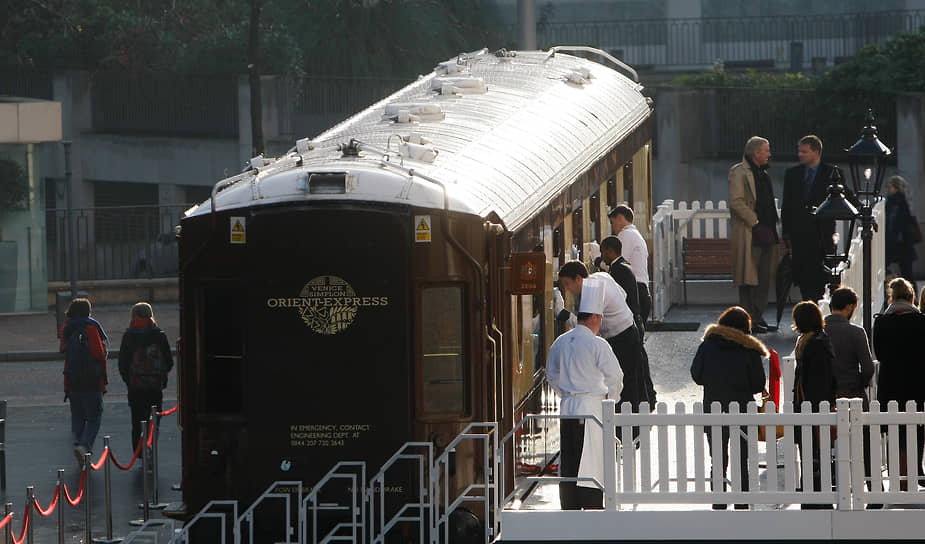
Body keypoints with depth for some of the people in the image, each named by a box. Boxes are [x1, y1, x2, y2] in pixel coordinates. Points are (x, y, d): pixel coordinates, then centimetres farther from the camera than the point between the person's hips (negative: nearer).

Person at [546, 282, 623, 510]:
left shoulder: (560, 343, 7)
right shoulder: (597, 345, -12)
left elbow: (552, 375, 17)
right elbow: (615, 375, -11)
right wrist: (610, 397, 7)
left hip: (567, 407, 6)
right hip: (591, 405, -6)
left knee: (569, 464, 9)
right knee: (592, 461, -3)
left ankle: (569, 508, 13)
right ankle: (593, 508, -4)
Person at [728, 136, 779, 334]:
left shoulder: (762, 173, 20)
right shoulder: (739, 172, -9)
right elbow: (736, 202, -17)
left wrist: (771, 228, 16)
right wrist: (756, 223, -19)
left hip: (764, 233, 9)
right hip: (749, 234, -9)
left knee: (763, 278, 10)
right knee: (749, 279, -7)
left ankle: (758, 318, 15)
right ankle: (748, 321, -5)